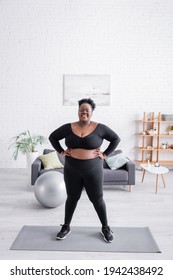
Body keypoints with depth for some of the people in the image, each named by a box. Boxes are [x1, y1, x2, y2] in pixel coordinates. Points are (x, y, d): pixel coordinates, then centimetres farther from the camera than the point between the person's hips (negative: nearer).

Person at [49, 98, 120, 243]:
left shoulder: (100, 128, -7)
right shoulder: (68, 127, -2)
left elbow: (116, 139, 1)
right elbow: (52, 137, 10)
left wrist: (105, 154, -5)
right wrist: (61, 151, 1)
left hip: (93, 170, -1)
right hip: (72, 171, 2)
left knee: (97, 199, 9)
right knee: (72, 198, 14)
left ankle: (105, 228, 28)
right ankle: (66, 226, 33)